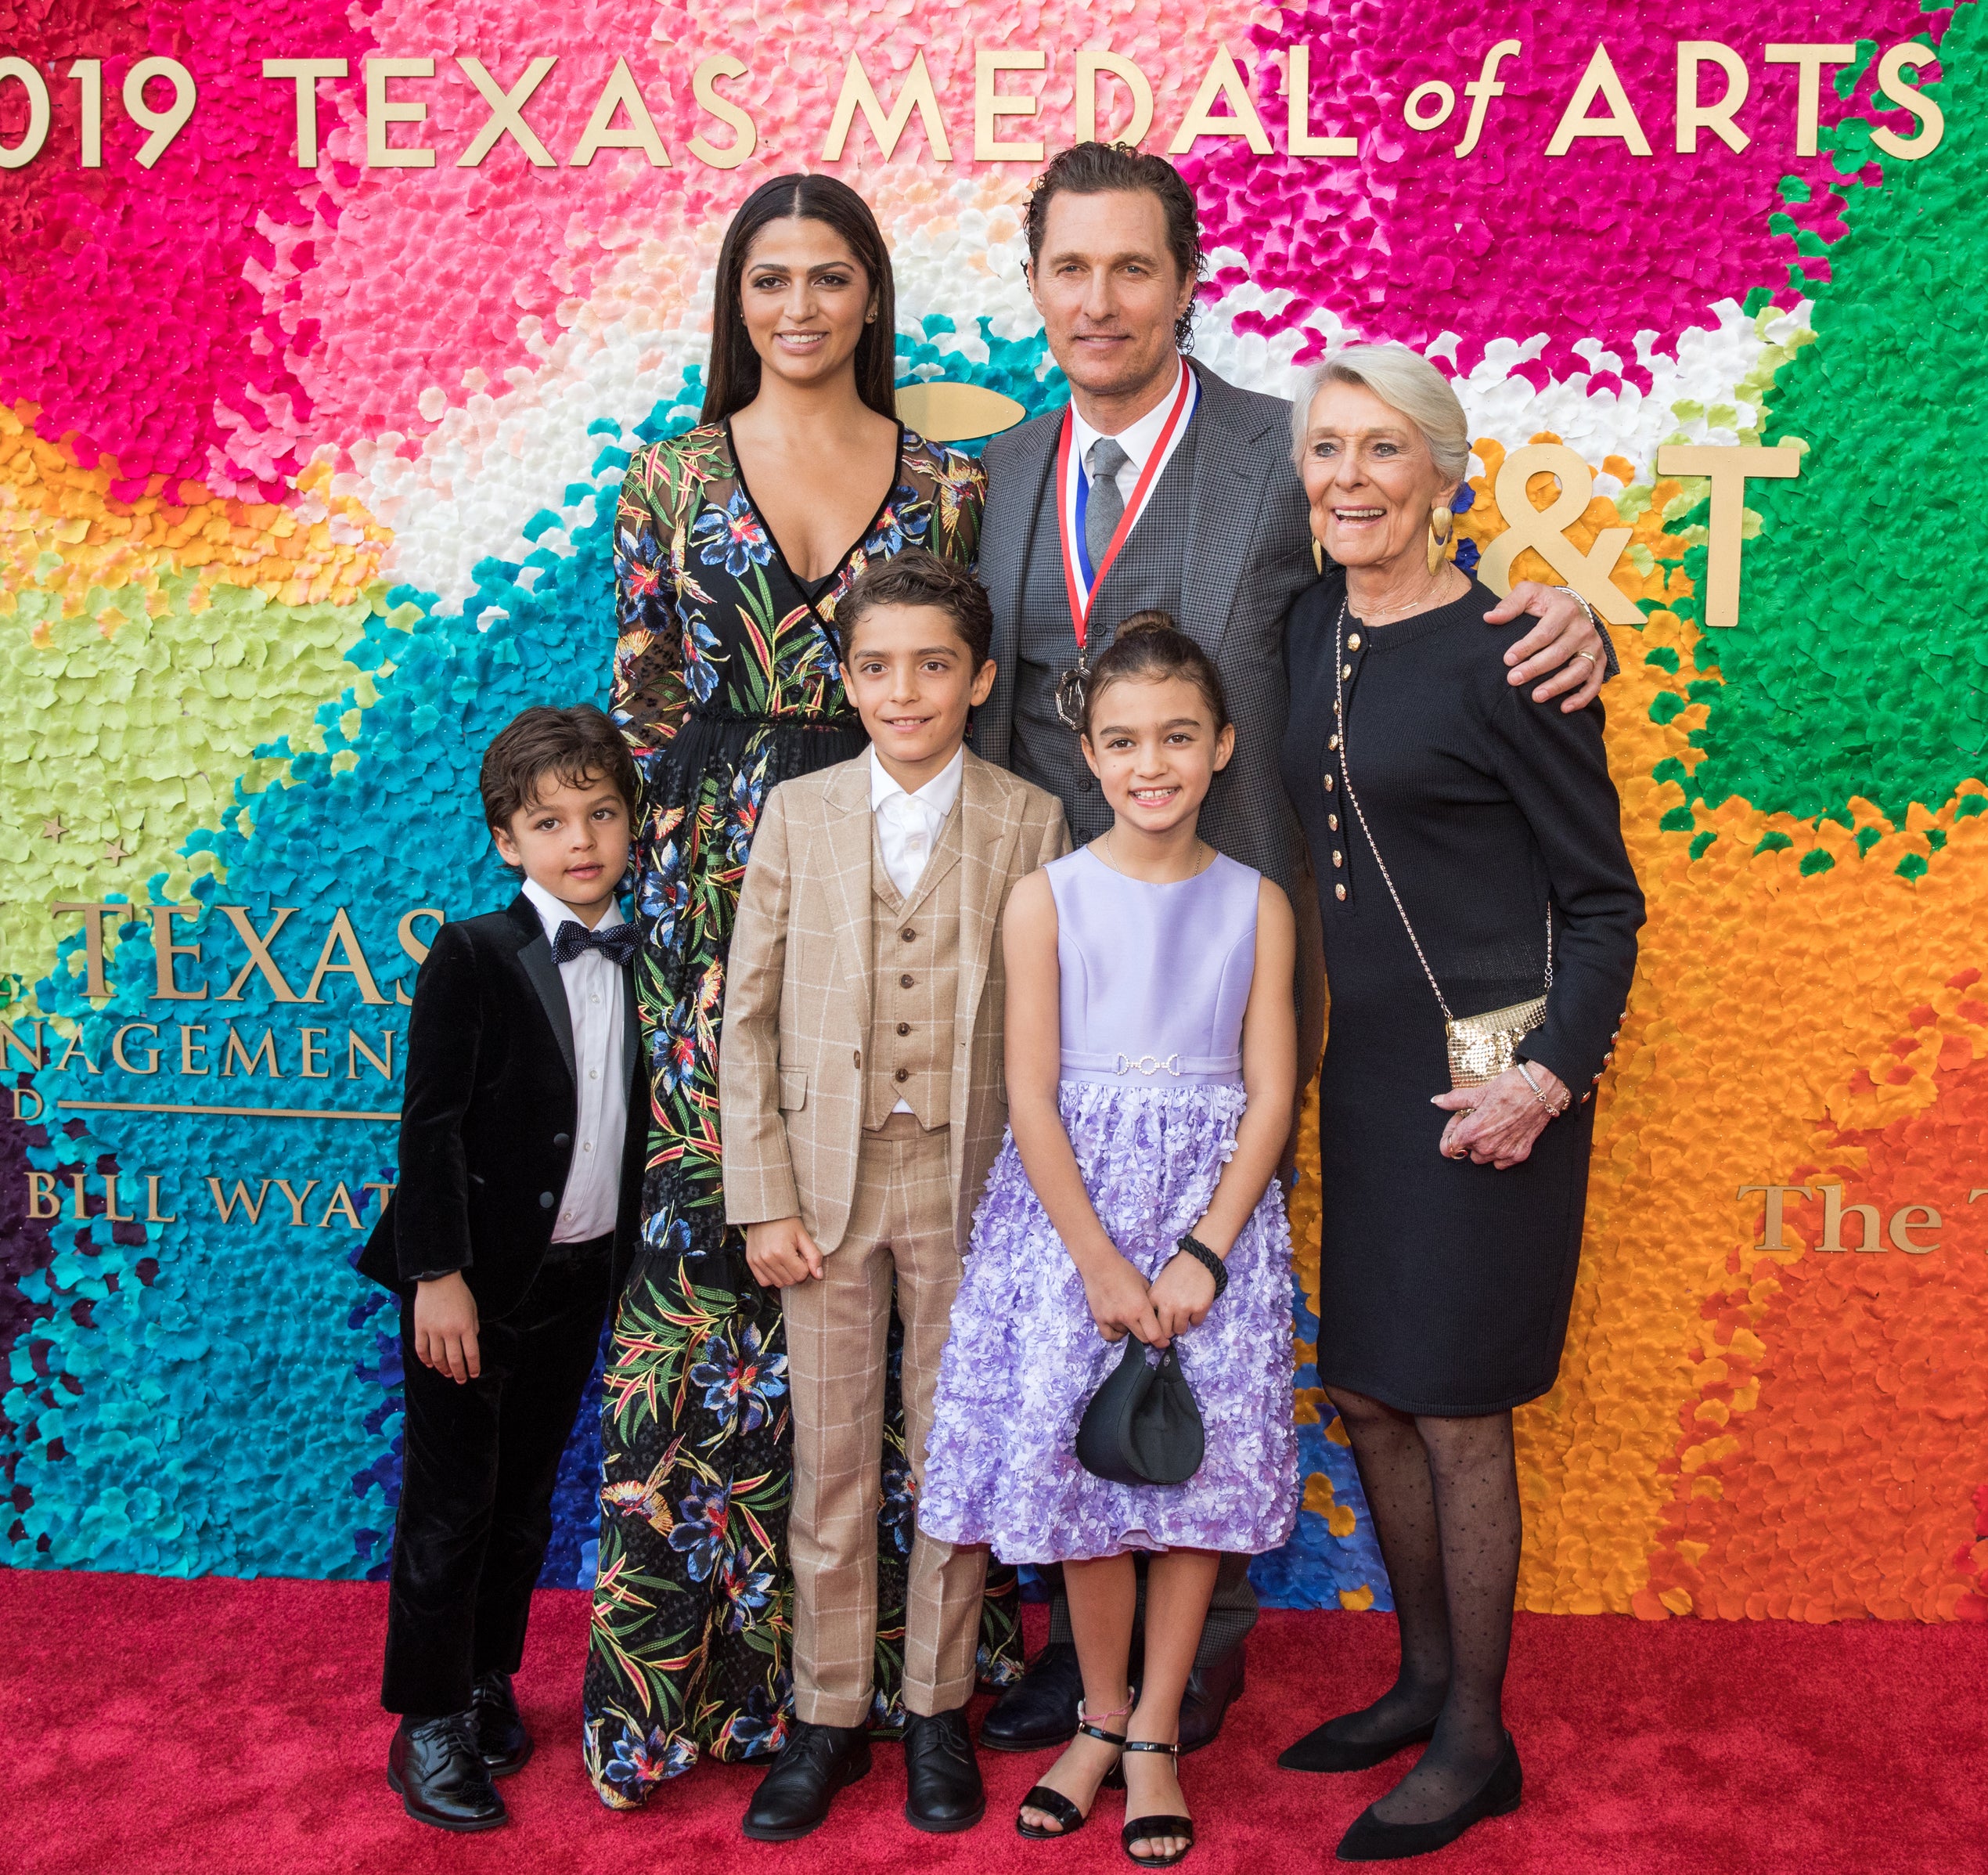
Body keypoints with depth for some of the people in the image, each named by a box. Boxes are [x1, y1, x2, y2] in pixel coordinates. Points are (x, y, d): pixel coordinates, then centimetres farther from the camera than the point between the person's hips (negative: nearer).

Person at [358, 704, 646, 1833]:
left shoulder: (640, 964, 4)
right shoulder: (474, 956, -11)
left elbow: (634, 1124, 9)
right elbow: (432, 1126, -13)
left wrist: (632, 1263, 7)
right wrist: (441, 1276, -17)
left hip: (582, 1274, 5)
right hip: (479, 1278, -5)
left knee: (527, 1493, 17)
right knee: (452, 1500, 3)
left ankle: (488, 1683, 33)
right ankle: (428, 1723, 18)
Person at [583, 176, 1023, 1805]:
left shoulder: (949, 484, 10)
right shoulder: (672, 478, 9)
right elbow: (642, 702, 9)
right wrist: (667, 879, 2)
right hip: (720, 895, 0)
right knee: (717, 1229, -1)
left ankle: (891, 1635, 18)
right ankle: (706, 1653, 12)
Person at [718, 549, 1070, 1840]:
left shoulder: (1031, 823, -2)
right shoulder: (797, 814, 3)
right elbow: (749, 1018, 2)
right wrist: (764, 1200, -3)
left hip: (970, 1182, -1)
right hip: (827, 1178, 1)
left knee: (957, 1455, 10)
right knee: (831, 1460, 9)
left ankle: (939, 1710, 27)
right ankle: (829, 1718, 25)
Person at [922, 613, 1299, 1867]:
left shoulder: (1256, 905, 2)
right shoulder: (1049, 898, -2)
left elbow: (1270, 1097, -1)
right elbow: (1032, 1097, -6)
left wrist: (1203, 1254, -11)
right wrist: (1100, 1260, -12)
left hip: (1212, 1209, 1)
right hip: (1070, 1208, -1)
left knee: (1202, 1472, 3)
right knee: (1080, 1461, 3)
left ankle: (1155, 1735, 21)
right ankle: (1103, 1717, 25)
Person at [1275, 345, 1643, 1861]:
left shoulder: (1501, 651, -12)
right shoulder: (1317, 630, 7)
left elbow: (1602, 899, -9)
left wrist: (1549, 1071, -20)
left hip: (1485, 1077, -7)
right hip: (1366, 1065, 7)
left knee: (1453, 1408, 2)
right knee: (1367, 1392, 14)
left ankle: (1477, 1742, 21)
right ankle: (1424, 1681, 34)